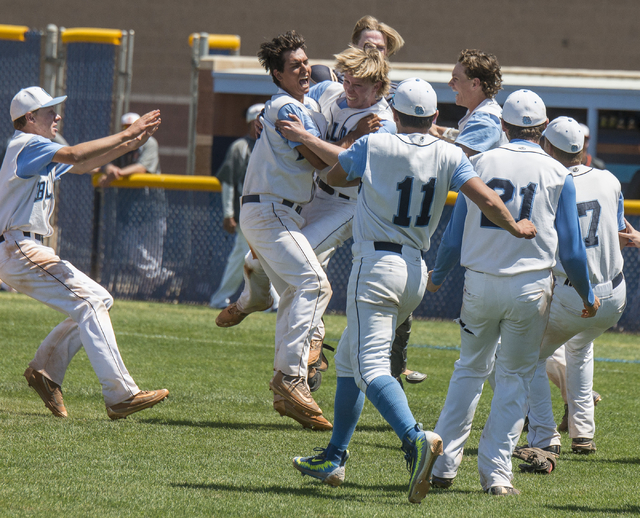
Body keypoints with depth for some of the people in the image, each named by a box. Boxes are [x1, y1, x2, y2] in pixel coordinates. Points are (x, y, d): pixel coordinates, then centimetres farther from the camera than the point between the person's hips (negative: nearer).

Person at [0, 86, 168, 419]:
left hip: (28, 251, 11)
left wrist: (127, 145, 13)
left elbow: (80, 166, 26)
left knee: (99, 300, 10)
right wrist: (126, 135, -21)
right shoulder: (27, 145, -10)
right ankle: (120, 396, -26)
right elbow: (75, 155, -25)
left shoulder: (37, 150, 22)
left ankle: (45, 369, 11)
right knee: (89, 303, -19)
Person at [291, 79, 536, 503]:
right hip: (416, 271, 6)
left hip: (376, 266, -6)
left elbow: (335, 177, 12)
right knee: (348, 358, 20)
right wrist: (515, 228, 5)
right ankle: (334, 459, 23)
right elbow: (487, 200, -12)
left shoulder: (374, 146, -5)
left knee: (370, 366, -14)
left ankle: (415, 439, -38)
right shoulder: (449, 156, 0)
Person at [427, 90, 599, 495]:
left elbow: (456, 234, 5)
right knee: (515, 376, 10)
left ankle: (443, 465, 11)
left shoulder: (480, 164, 1)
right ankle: (496, 471, 3)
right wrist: (587, 295, 15)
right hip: (531, 287, -1)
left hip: (480, 283, 1)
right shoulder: (557, 174, -1)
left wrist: (438, 276, 22)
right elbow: (571, 248, 0)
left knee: (471, 368, 16)